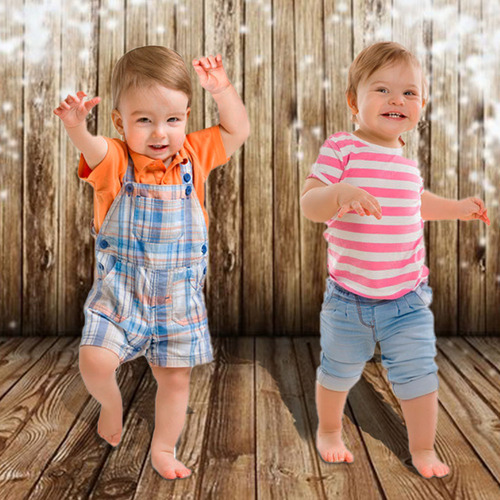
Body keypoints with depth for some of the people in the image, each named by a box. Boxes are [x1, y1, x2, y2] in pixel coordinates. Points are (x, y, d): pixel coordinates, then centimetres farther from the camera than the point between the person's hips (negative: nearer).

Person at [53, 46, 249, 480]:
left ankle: (163, 448, 34)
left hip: (179, 297, 2)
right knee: (95, 362, -18)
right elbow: (92, 150, -33)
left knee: (176, 378, 10)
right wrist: (77, 127, -56)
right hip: (119, 290, -2)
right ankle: (111, 403, 18)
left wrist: (222, 90, -8)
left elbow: (238, 131, 6)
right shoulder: (115, 161, -11)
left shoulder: (193, 155, 0)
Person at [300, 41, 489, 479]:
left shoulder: (407, 159, 5)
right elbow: (309, 204, -23)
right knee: (339, 371, 16)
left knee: (418, 373, 5)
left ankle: (423, 448, 26)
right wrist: (340, 193, -41)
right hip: (349, 296, -3)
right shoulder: (341, 149, -13)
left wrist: (457, 208, 29)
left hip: (408, 298, 3)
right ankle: (329, 430, 43)